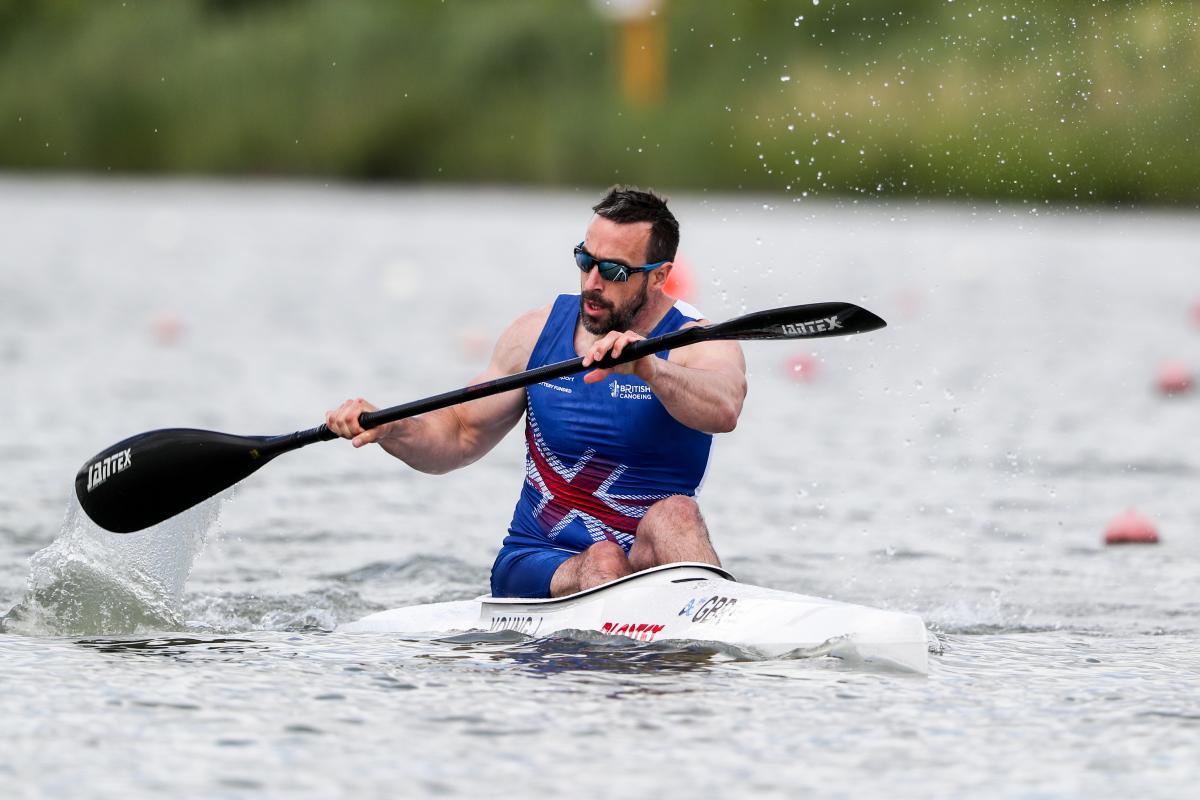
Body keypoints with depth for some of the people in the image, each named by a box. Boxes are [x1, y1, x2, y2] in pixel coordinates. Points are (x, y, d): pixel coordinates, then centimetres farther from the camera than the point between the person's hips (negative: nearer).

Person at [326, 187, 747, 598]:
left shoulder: (697, 344, -7)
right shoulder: (539, 332, 5)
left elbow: (723, 410, -32)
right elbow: (462, 435, 14)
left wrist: (649, 368, -51)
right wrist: (387, 429, -6)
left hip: (647, 567, -2)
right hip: (535, 566, 2)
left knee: (673, 515, -34)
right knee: (602, 563, -31)